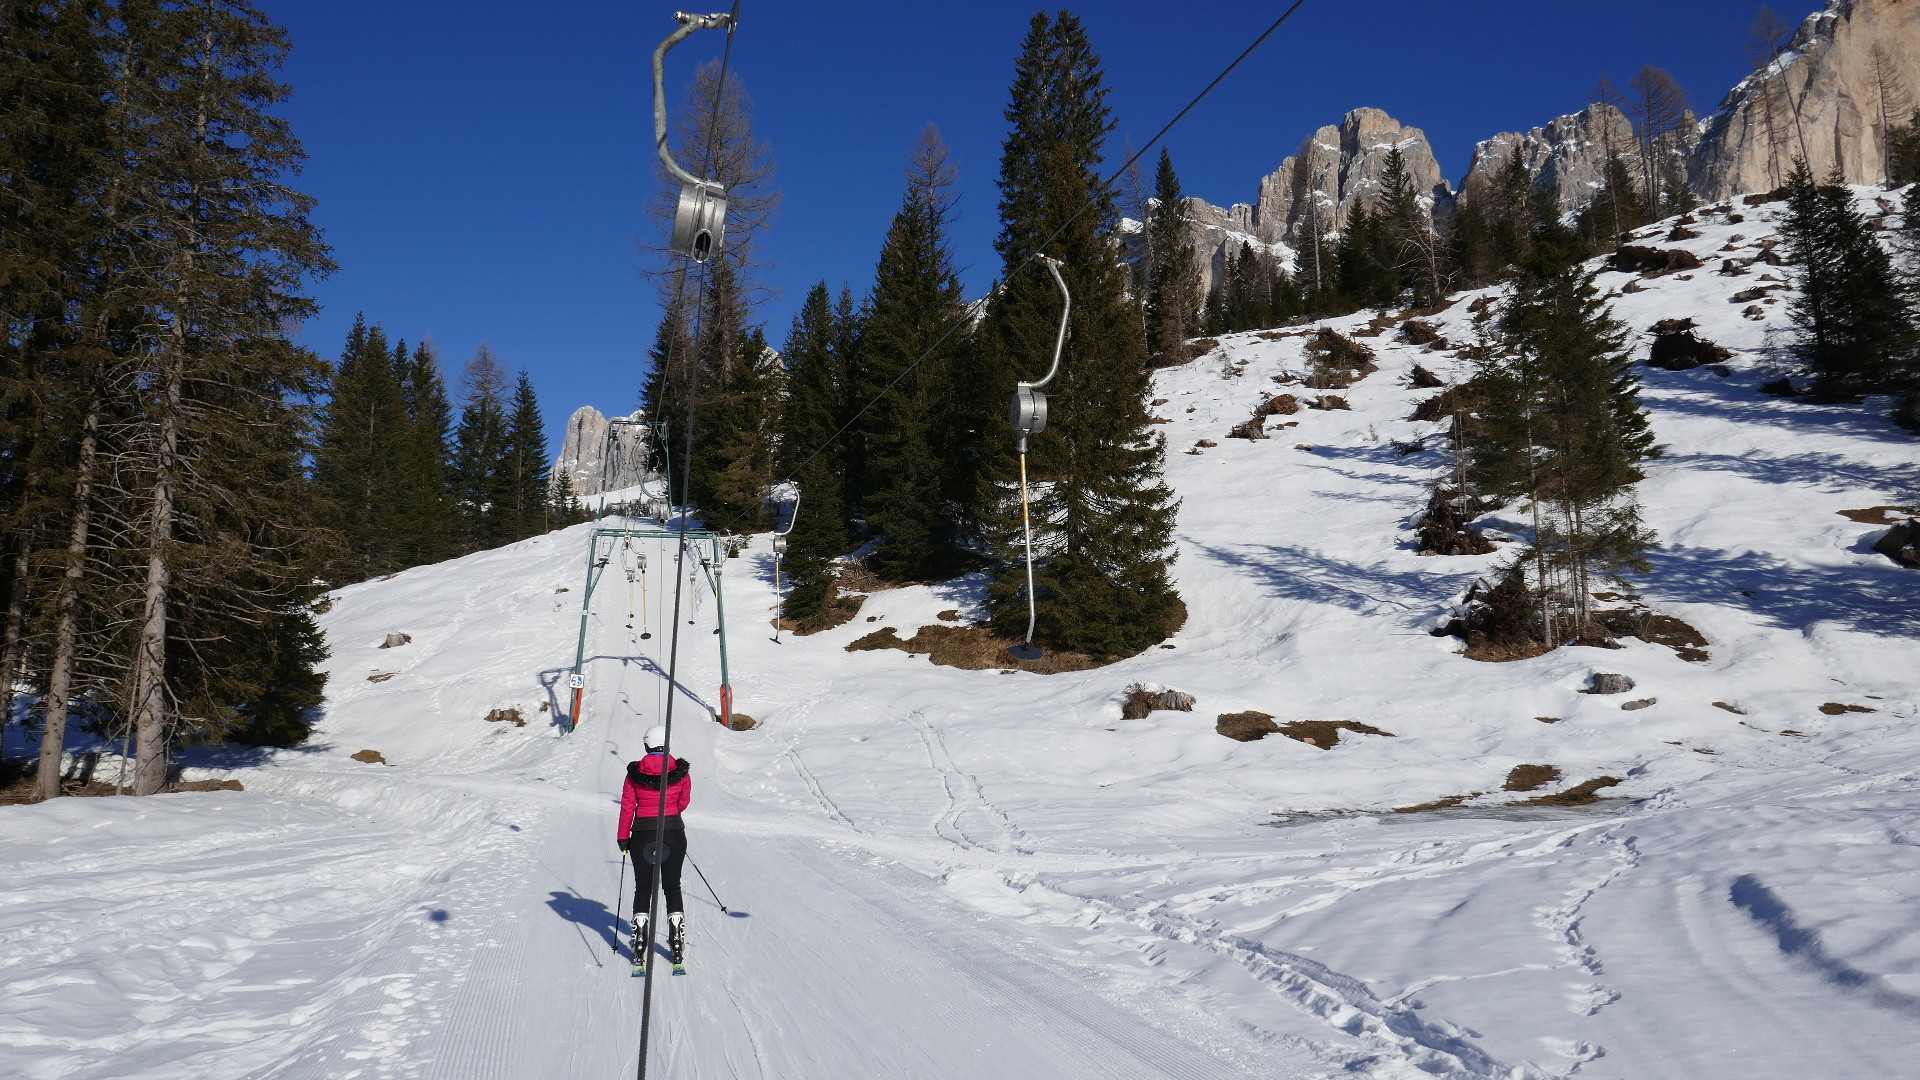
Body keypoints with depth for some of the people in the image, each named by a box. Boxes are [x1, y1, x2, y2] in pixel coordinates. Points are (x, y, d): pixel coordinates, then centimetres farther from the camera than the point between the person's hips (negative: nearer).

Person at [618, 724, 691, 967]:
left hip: (643, 835, 0)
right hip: (674, 833, 1)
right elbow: (684, 802, 7)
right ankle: (677, 939, 8)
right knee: (672, 886, 11)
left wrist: (623, 837, 6)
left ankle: (639, 940, 7)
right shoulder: (681, 771, -5)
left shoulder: (635, 773, -5)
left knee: (643, 888, 9)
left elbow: (627, 807, -2)